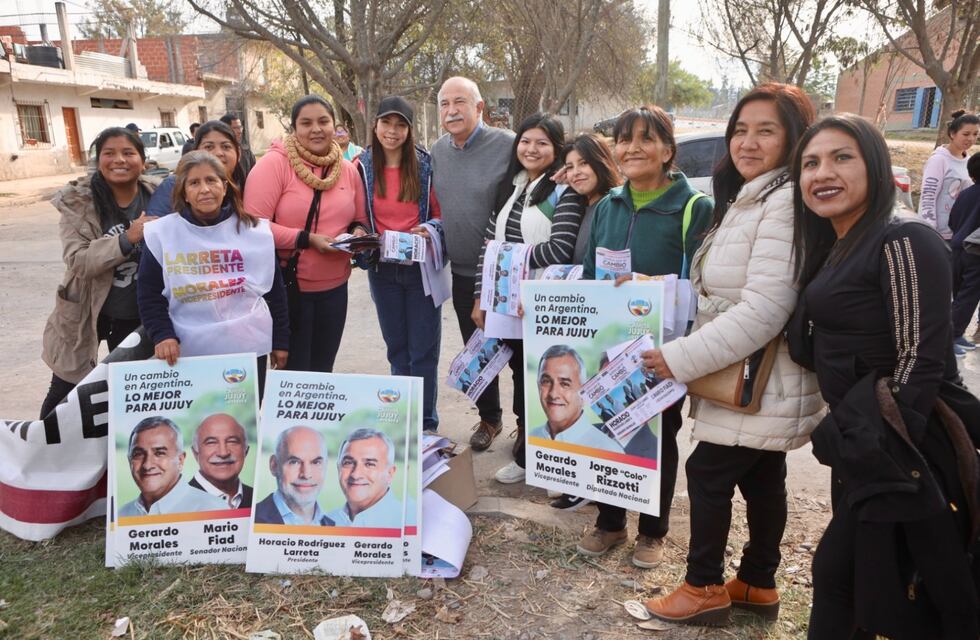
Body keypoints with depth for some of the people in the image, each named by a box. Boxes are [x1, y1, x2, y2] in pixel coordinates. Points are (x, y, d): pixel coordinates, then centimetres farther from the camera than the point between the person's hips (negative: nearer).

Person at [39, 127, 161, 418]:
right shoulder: (77, 201, -14)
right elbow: (78, 262, -24)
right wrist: (127, 238, -36)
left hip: (139, 314, 2)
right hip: (86, 313, -2)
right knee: (64, 394, 14)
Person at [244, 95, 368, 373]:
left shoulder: (348, 170, 6)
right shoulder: (274, 163, -12)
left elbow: (360, 220, 16)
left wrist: (358, 233, -7)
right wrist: (306, 239, -24)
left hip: (334, 288, 5)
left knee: (323, 371, 20)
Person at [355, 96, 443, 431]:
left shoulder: (426, 165, -5)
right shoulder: (363, 167, 1)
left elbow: (443, 213, 0)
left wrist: (430, 229, -20)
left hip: (422, 267, -2)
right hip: (382, 269, 3)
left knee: (423, 349, 2)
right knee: (396, 347, 13)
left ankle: (425, 422, 16)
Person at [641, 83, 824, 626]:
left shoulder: (785, 205, -21)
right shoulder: (746, 199, 13)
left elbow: (763, 312, -28)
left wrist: (680, 358, -22)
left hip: (759, 384, -9)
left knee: (708, 473, 1)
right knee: (760, 478, 18)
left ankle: (705, 587, 20)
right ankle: (757, 585, 33)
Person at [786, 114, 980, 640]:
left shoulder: (904, 242, -15)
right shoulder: (832, 251, 12)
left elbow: (920, 362, -19)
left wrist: (878, 449, -17)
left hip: (897, 454, -8)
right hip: (862, 448, 8)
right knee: (839, 574, 18)